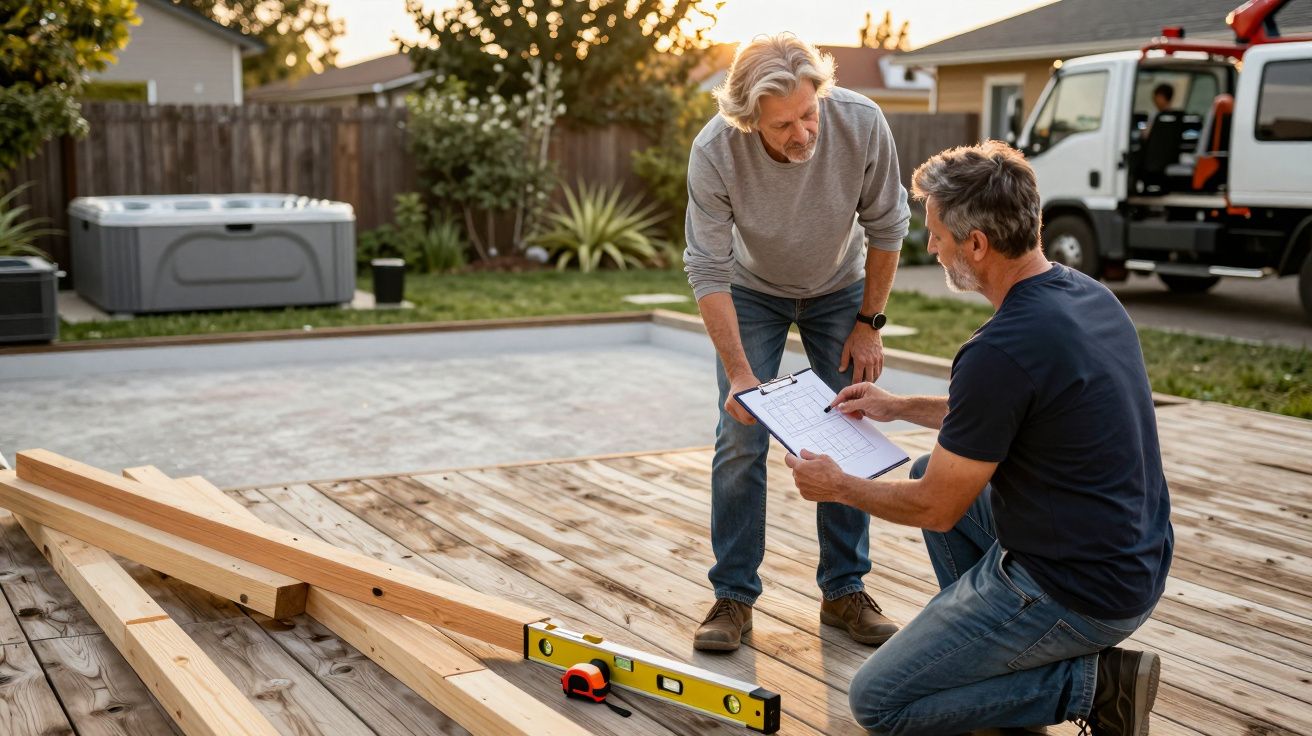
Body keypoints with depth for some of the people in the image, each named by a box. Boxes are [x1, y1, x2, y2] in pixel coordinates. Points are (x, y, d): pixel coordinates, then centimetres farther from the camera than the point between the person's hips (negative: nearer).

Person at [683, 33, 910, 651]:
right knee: (741, 437, -8)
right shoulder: (714, 151, -33)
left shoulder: (861, 124, -31)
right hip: (753, 291, -1)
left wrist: (869, 323, -8)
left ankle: (845, 589, 13)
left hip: (840, 288, 1)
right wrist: (739, 372, -30)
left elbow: (886, 228, -13)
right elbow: (707, 270, -25)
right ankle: (734, 596, 4)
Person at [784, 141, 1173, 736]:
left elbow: (935, 510, -14)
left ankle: (1091, 683, -2)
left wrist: (837, 487, 3)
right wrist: (900, 407, 24)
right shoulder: (1087, 294, 3)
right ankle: (988, 638, 22)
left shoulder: (1000, 351, -26)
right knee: (934, 469, 23)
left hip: (1076, 592, -9)